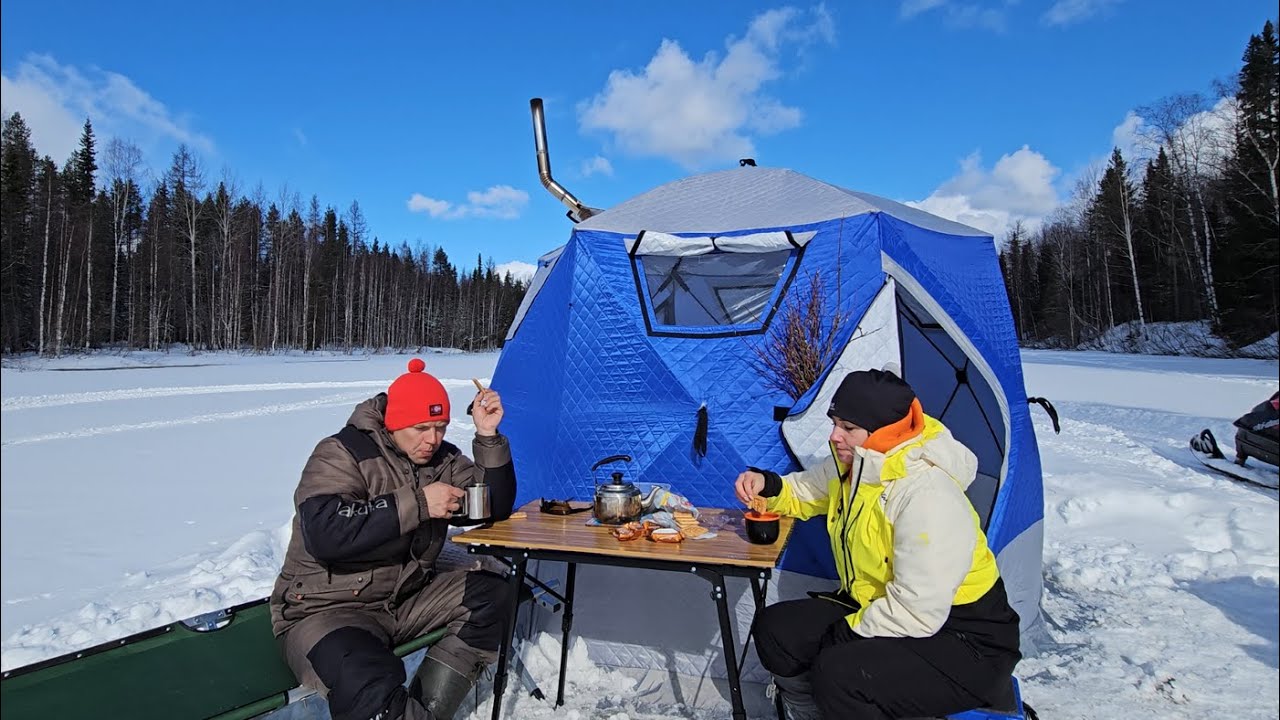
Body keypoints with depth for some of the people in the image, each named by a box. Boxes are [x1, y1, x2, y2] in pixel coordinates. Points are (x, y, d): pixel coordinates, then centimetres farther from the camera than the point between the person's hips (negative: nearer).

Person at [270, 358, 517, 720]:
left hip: (406, 599, 7)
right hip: (326, 607, -6)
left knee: (490, 595, -13)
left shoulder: (443, 459, 3)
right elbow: (324, 534, -28)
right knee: (374, 690, -35)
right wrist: (417, 504, -28)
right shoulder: (341, 454, -13)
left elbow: (496, 508, 0)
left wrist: (488, 437, -11)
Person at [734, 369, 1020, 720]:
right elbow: (801, 494, 16)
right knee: (776, 628, -6)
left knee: (839, 674, -32)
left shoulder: (927, 496, -29)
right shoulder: (854, 466, -2)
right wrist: (766, 486, -6)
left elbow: (916, 614, -30)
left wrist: (844, 635, -17)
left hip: (964, 642, -8)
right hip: (876, 608, 8)